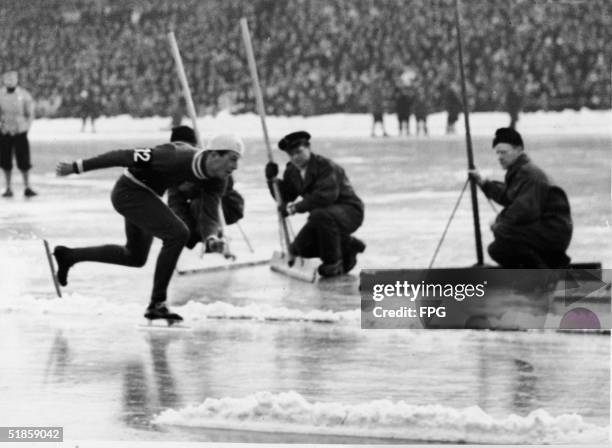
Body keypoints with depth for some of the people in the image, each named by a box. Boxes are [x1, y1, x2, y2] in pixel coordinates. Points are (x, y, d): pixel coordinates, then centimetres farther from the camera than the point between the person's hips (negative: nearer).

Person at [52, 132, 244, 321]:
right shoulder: (177, 158, -33)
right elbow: (126, 156, -29)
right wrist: (76, 168, -24)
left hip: (144, 193, 10)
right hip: (129, 193, -10)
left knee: (135, 258, 24)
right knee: (178, 234, -24)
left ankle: (68, 256, 39)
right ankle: (157, 304, -14)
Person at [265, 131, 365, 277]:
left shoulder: (326, 166, -21)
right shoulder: (292, 171, 5)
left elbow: (326, 195, -35)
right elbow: (285, 198, 9)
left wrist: (297, 207, -33)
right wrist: (272, 180, -7)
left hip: (350, 211, -9)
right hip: (324, 214, 9)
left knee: (321, 215, -40)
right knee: (298, 249, 0)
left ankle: (333, 262, -19)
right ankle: (347, 245, 15)